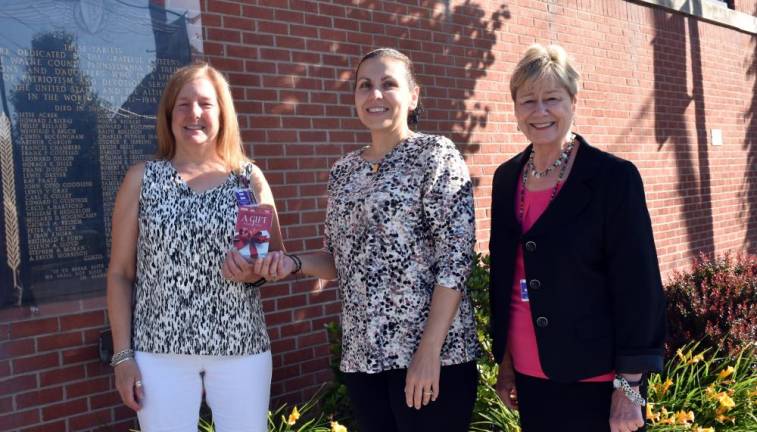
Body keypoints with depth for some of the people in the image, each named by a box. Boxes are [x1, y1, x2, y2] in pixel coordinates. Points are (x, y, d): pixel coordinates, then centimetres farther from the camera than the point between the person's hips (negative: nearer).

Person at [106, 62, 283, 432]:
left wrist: (254, 272, -13)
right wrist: (122, 355, -1)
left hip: (242, 348, 1)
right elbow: (120, 273, 3)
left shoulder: (250, 178, 3)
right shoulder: (141, 179, 2)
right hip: (160, 350, -1)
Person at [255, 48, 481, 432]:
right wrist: (293, 263, -3)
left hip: (431, 351, -5)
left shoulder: (436, 155, -6)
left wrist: (429, 351, -18)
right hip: (361, 354, 5)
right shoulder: (344, 172, 10)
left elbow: (456, 259, -13)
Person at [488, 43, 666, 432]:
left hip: (594, 382, -5)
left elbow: (638, 288, -12)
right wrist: (505, 362, 12)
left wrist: (628, 387, -12)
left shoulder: (614, 177, -11)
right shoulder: (507, 177, 4)